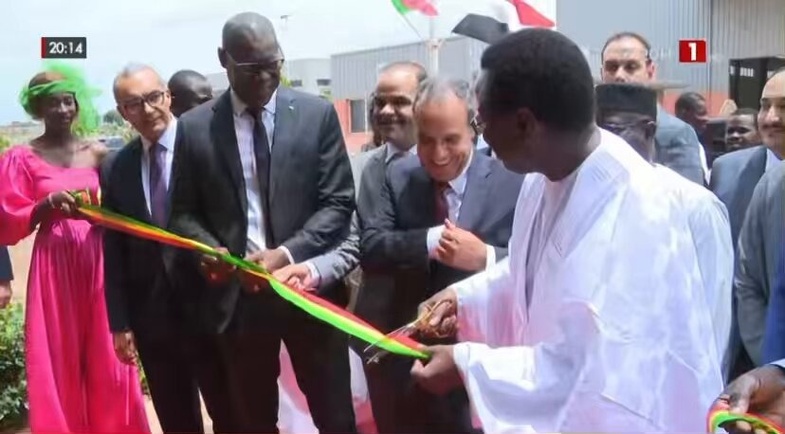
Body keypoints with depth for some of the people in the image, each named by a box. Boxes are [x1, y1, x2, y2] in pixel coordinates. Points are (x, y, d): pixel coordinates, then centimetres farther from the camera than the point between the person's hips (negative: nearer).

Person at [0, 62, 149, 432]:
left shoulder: (97, 153, 8)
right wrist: (47, 204, -17)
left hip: (98, 260, 2)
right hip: (54, 266, -2)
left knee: (106, 359, 6)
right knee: (60, 363, 5)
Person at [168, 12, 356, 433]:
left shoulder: (317, 114, 0)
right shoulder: (194, 127, 2)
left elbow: (338, 203, -3)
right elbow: (183, 212, 7)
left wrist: (288, 253, -18)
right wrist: (209, 250, -15)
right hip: (237, 295, 1)